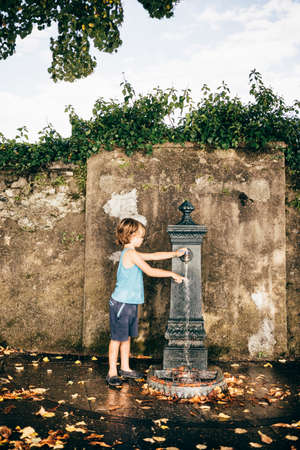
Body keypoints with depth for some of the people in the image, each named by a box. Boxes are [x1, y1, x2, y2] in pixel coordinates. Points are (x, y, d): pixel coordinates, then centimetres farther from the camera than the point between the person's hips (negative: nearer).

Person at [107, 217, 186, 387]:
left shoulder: (132, 253, 12)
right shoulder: (131, 253, -17)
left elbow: (154, 256, 18)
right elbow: (150, 271, -19)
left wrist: (175, 253, 15)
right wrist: (172, 274, -12)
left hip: (130, 303, 9)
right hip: (121, 303, -9)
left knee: (127, 336, 17)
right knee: (117, 337, 1)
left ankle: (125, 368, 29)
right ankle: (112, 372, 12)